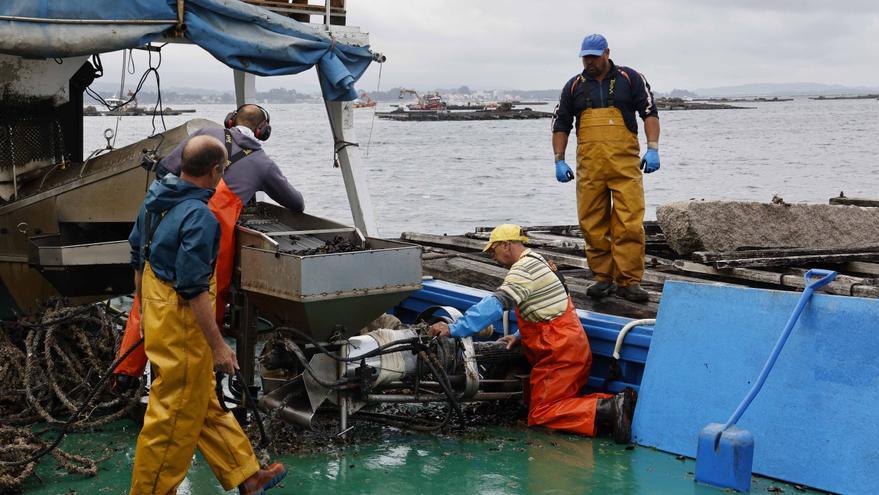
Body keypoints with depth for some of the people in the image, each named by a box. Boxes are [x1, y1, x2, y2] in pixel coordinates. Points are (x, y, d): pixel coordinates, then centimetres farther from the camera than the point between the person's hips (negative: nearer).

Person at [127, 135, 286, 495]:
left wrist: (145, 308, 27)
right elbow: (194, 290, -25)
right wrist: (219, 346, -18)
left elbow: (137, 257, 15)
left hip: (157, 312, 10)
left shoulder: (156, 197, 5)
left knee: (206, 403, 19)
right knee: (175, 415, 4)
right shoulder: (200, 217, -24)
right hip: (182, 326, -10)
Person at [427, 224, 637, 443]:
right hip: (572, 348, 10)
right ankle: (616, 404, -1)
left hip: (559, 354, -10)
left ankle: (607, 409, -21)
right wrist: (519, 336, 14)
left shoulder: (524, 268, -13)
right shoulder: (538, 262, 21)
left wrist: (453, 329, -27)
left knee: (540, 415, -9)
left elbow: (495, 305, -25)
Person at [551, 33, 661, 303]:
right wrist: (559, 160, 9)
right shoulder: (574, 86, 14)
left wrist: (652, 149, -6)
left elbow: (650, 112, 6)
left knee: (630, 223, -9)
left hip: (625, 163, -3)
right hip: (589, 166, 3)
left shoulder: (630, 78, 8)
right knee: (592, 224, 3)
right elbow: (560, 125, 18)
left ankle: (629, 281, -5)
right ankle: (603, 278, 13)